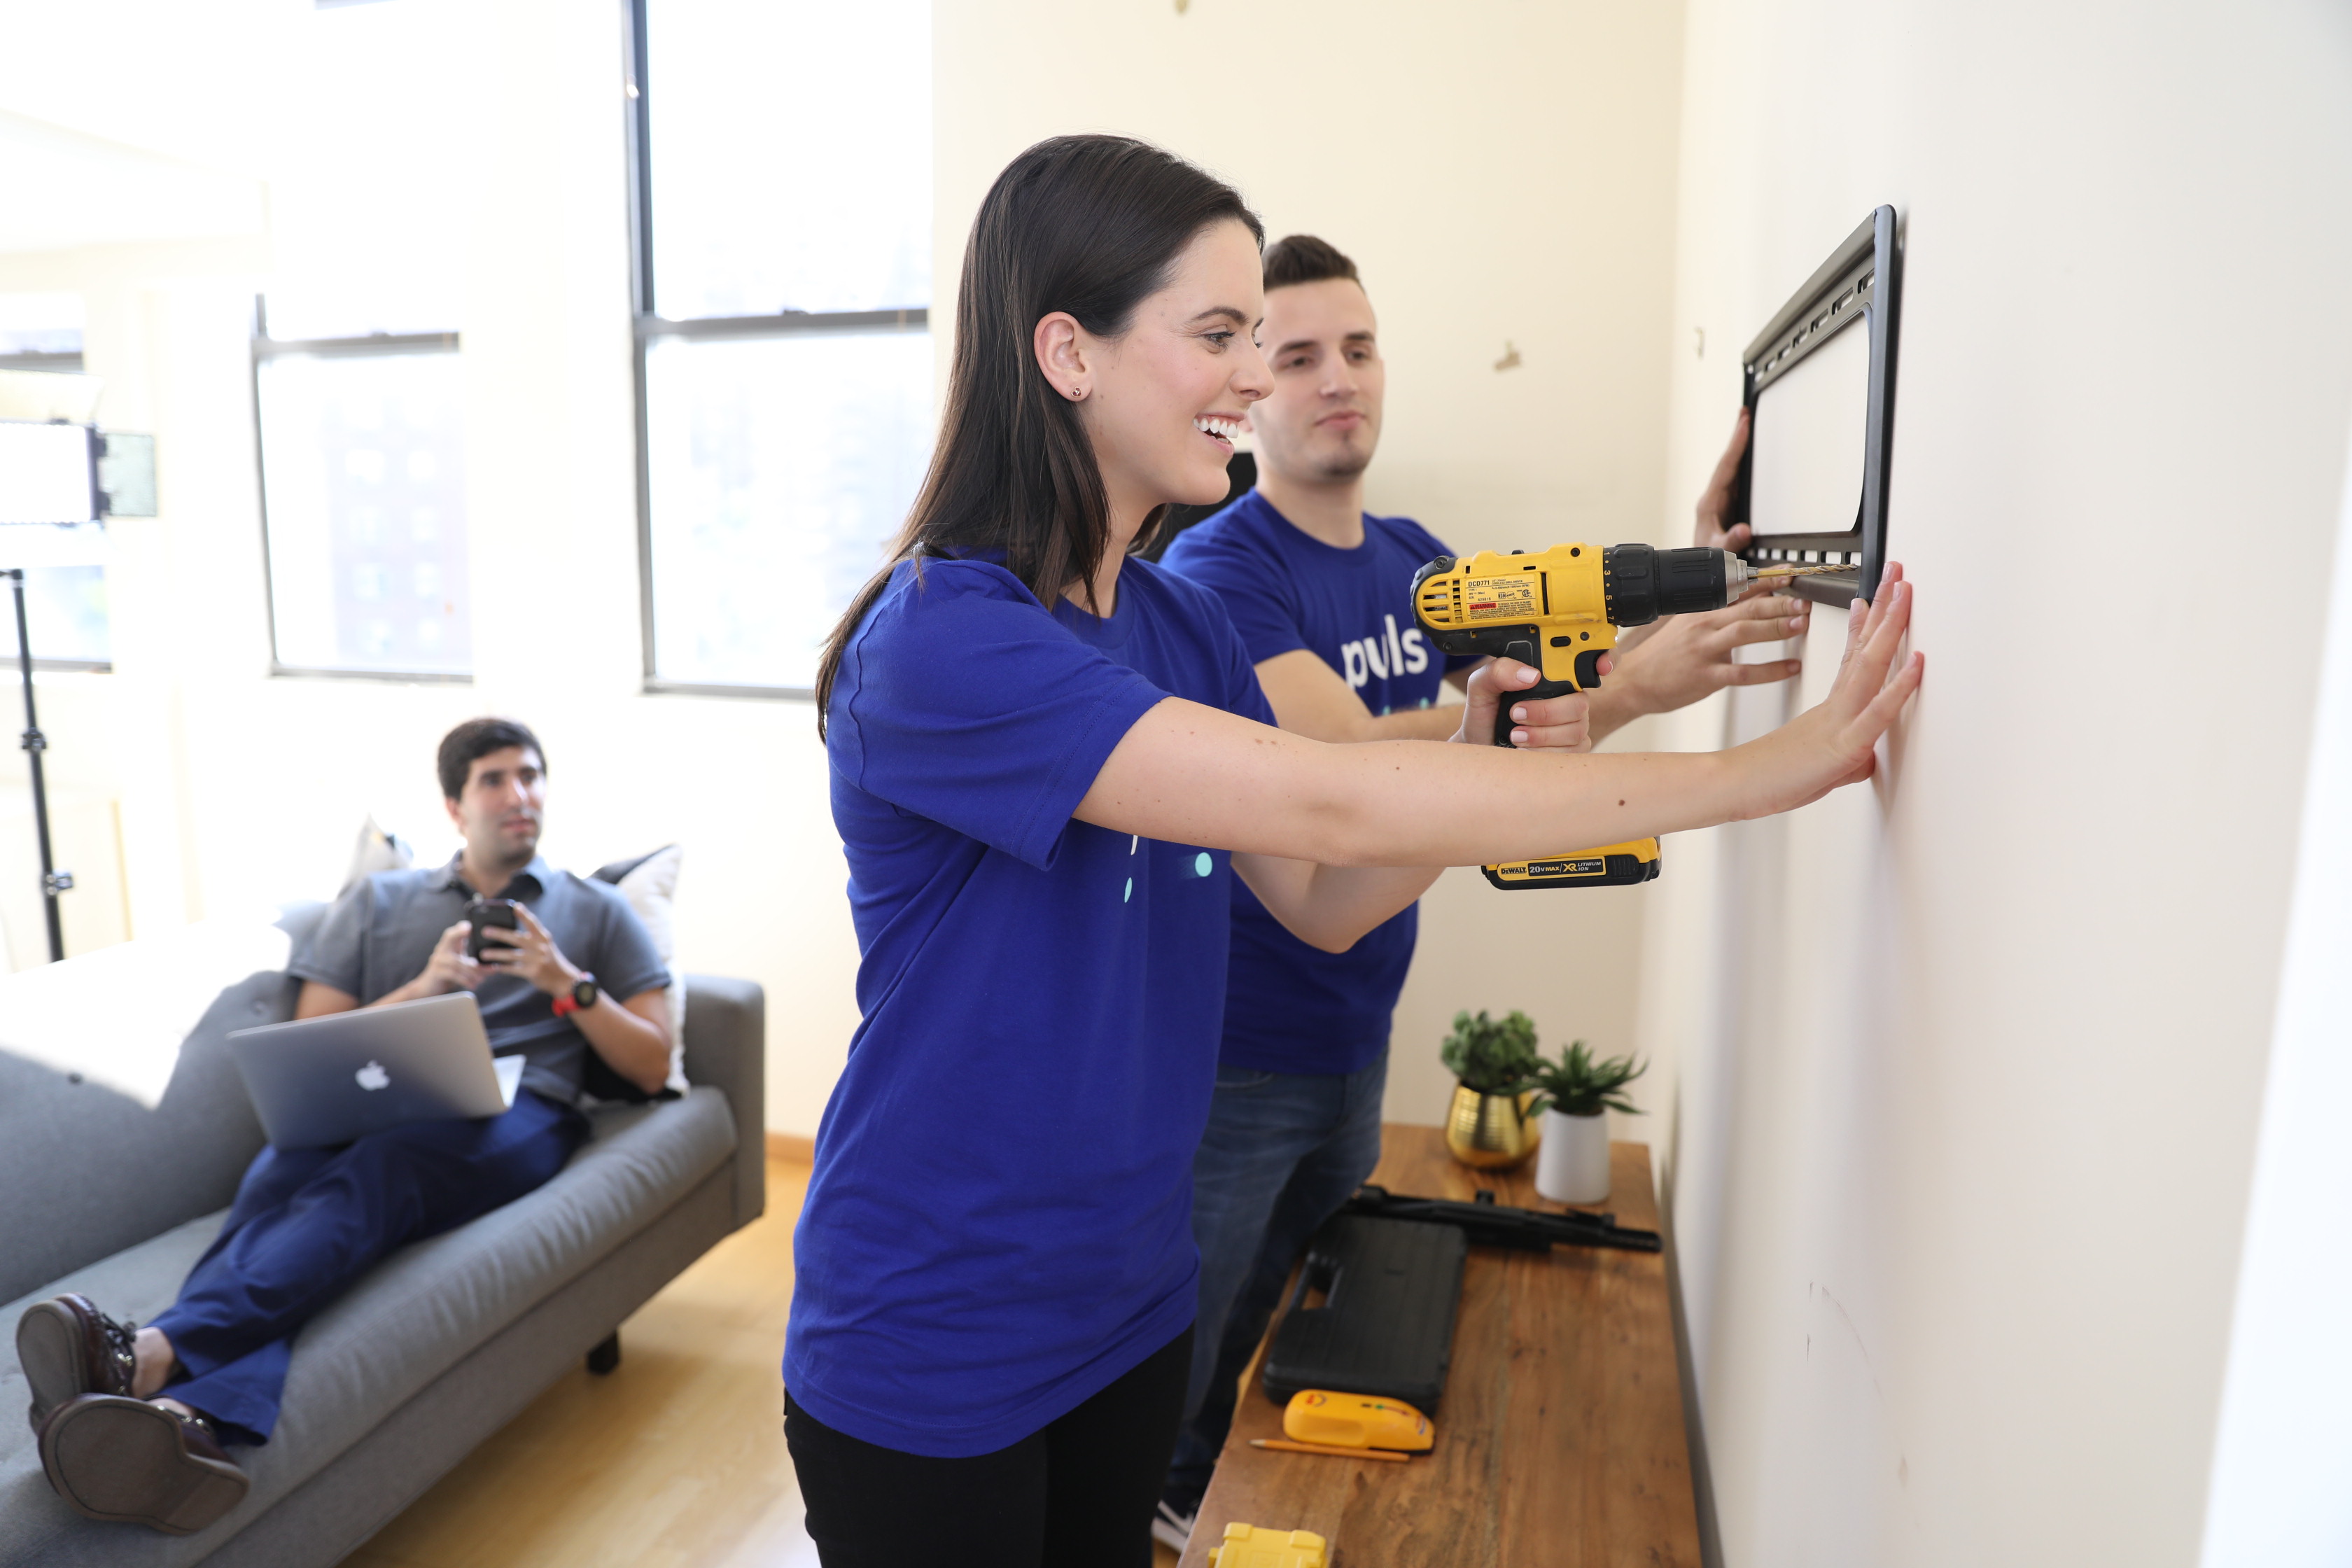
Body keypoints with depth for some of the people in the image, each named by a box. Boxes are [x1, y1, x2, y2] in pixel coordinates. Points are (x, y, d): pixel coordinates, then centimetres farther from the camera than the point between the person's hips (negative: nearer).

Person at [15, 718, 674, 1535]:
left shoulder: (598, 912, 22)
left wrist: (568, 983, 0)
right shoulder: (378, 901, 27)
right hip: (378, 1102, 2)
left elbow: (651, 1067, 14)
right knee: (275, 1176, -34)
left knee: (368, 1175, -36)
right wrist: (422, 989, 2)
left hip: (516, 1109, -2)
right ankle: (201, 1416, -59)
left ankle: (153, 1353, -55)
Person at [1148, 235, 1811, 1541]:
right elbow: (1356, 766, -29)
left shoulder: (1415, 559, 7)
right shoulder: (1215, 566, -17)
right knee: (1172, 1358, 8)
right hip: (1234, 1053, -7)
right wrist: (1627, 689, -35)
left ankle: (1199, 1507, 45)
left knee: (1302, 1318, 23)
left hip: (1358, 1038, 7)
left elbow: (1538, 704, 6)